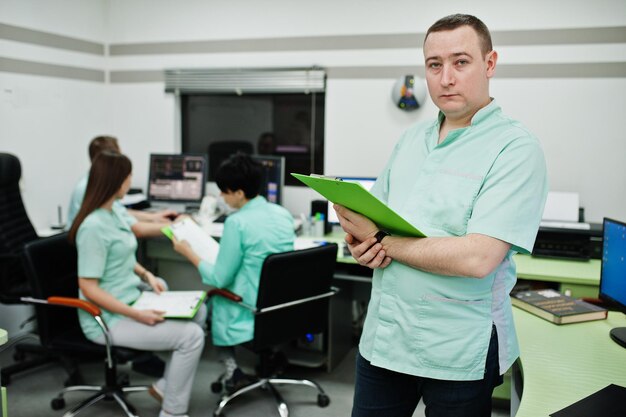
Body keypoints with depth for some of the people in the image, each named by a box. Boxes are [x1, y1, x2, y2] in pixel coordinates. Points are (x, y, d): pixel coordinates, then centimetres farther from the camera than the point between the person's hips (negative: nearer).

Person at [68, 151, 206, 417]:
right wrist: (137, 315, -26)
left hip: (132, 298, 10)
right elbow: (89, 288, -24)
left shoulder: (113, 213, 5)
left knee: (198, 311, 8)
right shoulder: (93, 226, -23)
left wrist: (146, 275, 4)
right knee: (191, 335, -17)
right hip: (109, 318, -10)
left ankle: (166, 385, 13)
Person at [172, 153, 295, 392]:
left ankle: (232, 370, 13)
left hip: (253, 313, -7)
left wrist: (188, 253, 0)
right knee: (217, 294, 28)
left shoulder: (236, 223, -21)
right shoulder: (283, 213, 1)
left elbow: (220, 279, -13)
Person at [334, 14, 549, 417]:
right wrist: (360, 242, -9)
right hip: (382, 336, 6)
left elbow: (477, 258, -23)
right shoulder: (411, 139, 8)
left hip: (459, 351, -5)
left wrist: (381, 240, -15)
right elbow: (373, 211, 15)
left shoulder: (516, 148, -13)